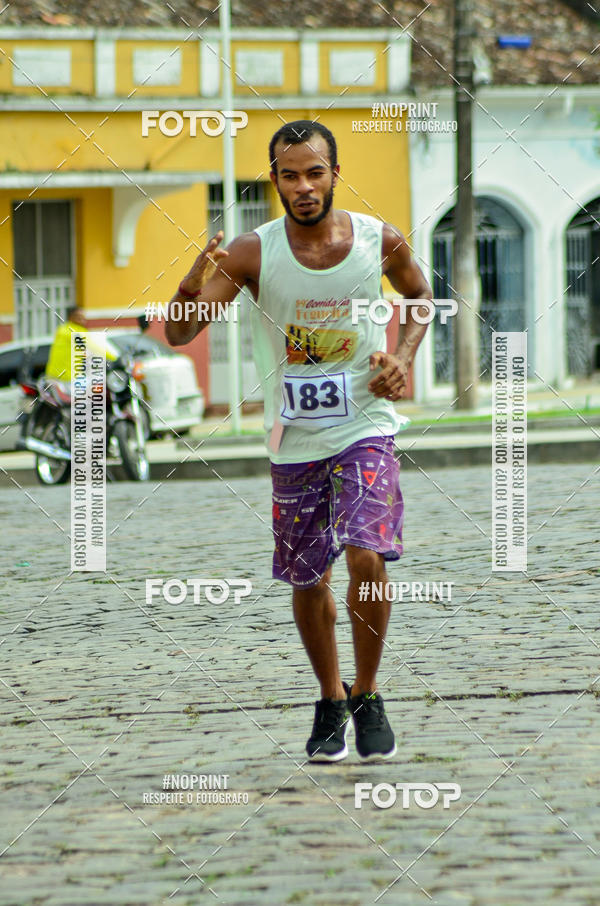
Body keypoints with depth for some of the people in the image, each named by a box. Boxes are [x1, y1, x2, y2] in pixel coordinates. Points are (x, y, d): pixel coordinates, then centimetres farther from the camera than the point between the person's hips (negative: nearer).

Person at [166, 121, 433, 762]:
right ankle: (330, 702, 31)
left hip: (365, 429, -1)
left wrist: (403, 358, -1)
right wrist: (191, 290, -40)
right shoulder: (253, 253, -12)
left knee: (367, 557, -19)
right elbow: (178, 335, -19)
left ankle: (367, 695, 0)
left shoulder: (380, 241, -7)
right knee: (307, 579, 10)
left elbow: (418, 294, 16)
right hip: (294, 439, 1)